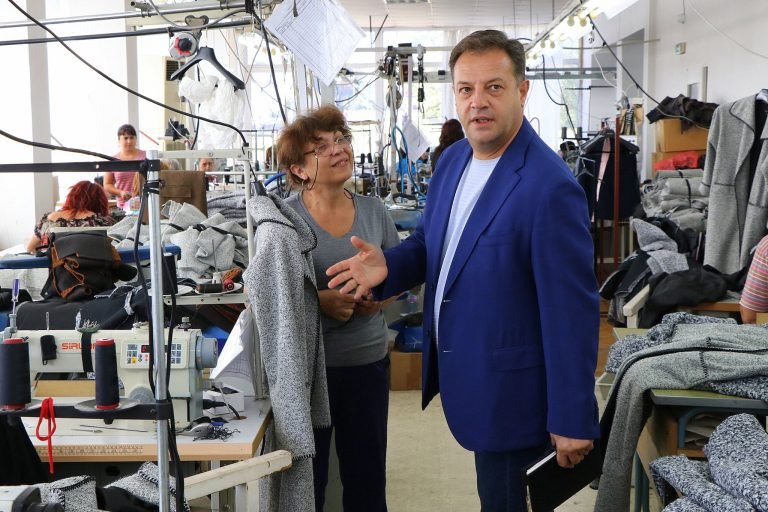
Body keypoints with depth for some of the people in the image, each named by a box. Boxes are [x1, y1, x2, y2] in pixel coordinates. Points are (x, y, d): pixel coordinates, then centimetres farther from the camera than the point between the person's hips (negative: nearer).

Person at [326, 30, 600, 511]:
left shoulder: (550, 187, -25)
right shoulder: (454, 159, 1)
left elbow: (573, 311, -22)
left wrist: (573, 419, -18)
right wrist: (389, 264, -6)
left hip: (508, 389, -7)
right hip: (458, 373, 8)